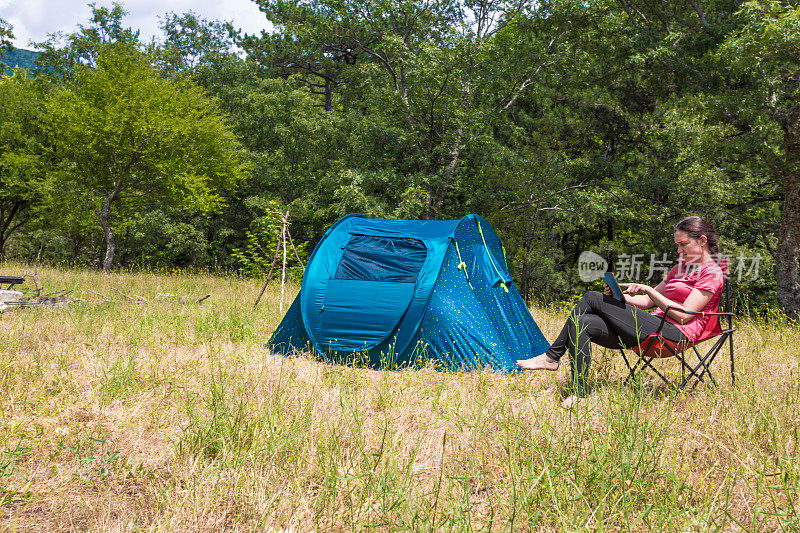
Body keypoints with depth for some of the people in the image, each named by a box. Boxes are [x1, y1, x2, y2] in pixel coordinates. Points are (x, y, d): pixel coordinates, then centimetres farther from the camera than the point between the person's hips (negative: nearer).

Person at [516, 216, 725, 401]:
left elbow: (683, 315, -13)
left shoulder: (712, 272, -3)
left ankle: (552, 356, -6)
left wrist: (648, 289, -12)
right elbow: (647, 302, 24)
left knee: (593, 298, -14)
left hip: (675, 333, -9)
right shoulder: (681, 266, 25)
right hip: (657, 324, 9)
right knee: (582, 323, -11)